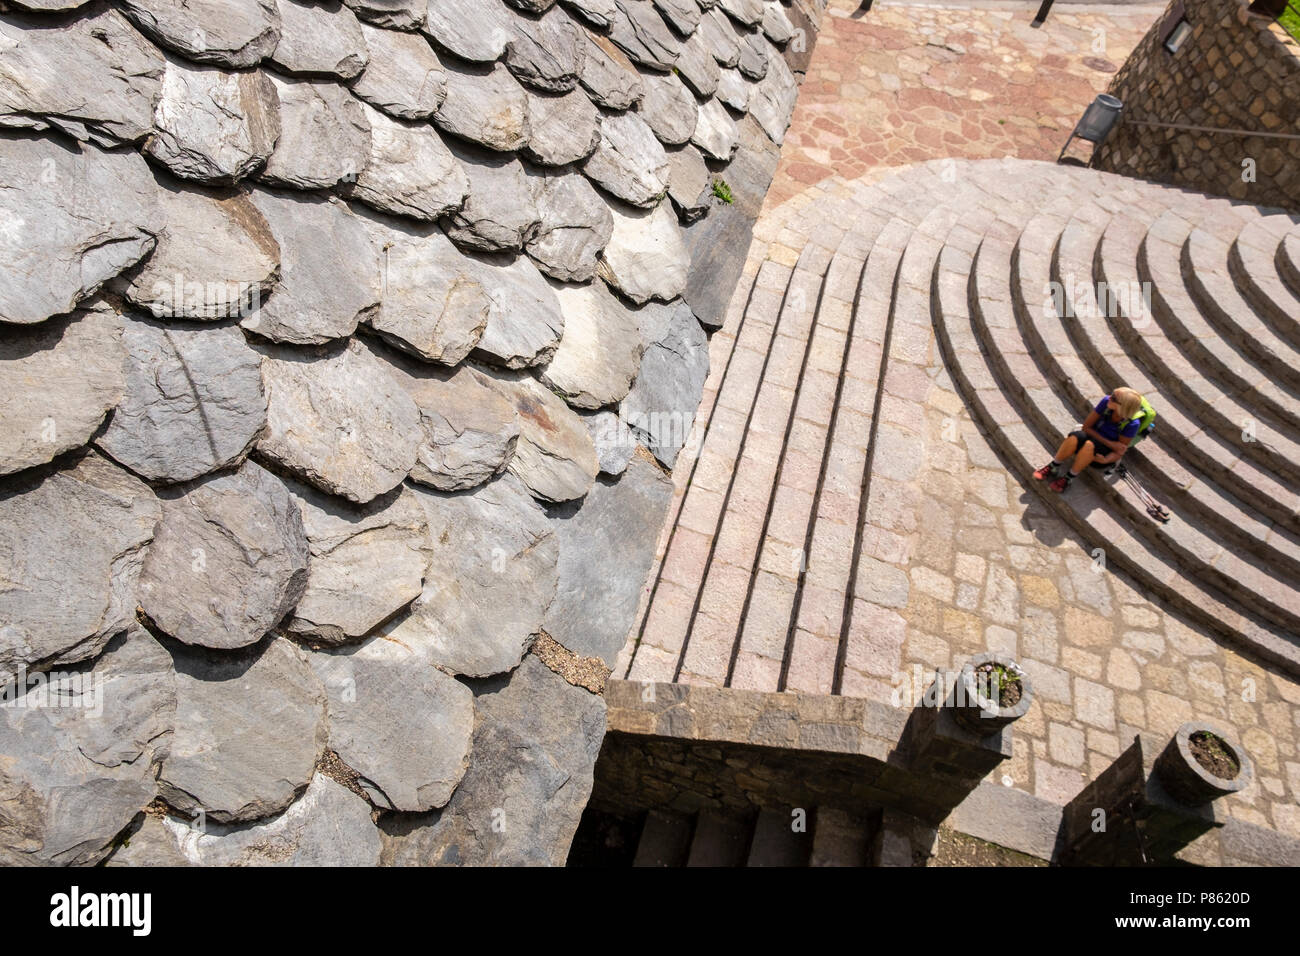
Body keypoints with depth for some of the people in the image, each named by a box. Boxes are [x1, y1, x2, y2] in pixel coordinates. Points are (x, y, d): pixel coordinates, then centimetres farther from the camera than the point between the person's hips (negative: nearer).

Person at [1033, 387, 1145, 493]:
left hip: (1106, 454, -3)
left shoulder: (1132, 424, -21)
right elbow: (1086, 427, -8)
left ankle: (1069, 478, -19)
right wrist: (1109, 443, -19)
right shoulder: (1106, 402, -15)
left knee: (1089, 445, -38)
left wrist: (1105, 460, -34)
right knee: (1076, 437, -34)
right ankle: (1053, 468, -15)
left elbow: (1119, 453, -12)